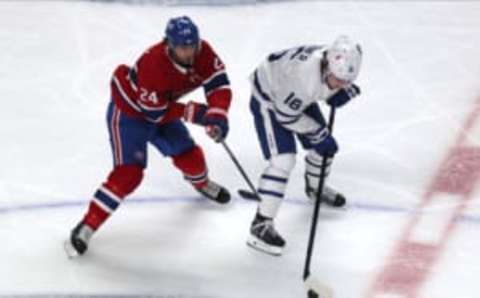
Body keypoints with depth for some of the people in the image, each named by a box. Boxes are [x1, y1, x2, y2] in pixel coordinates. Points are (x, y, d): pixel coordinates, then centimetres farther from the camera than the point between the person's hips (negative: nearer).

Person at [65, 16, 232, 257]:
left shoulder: (202, 52, -20)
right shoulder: (152, 64, -38)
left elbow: (219, 86, -20)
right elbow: (156, 114, -30)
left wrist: (217, 116, -37)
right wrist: (192, 113, -25)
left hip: (163, 108, 7)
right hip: (128, 110, -7)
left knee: (190, 155, 11)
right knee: (128, 172, -19)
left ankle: (202, 183, 50)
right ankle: (87, 226, -15)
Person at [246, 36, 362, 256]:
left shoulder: (340, 63, -22)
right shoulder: (305, 77, -43)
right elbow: (286, 115, -29)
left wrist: (345, 91, -17)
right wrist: (319, 134, -22)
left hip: (299, 98, 8)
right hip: (268, 97, -8)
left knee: (324, 146, 15)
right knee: (282, 159, -20)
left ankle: (315, 187, 48)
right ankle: (261, 224, -15)